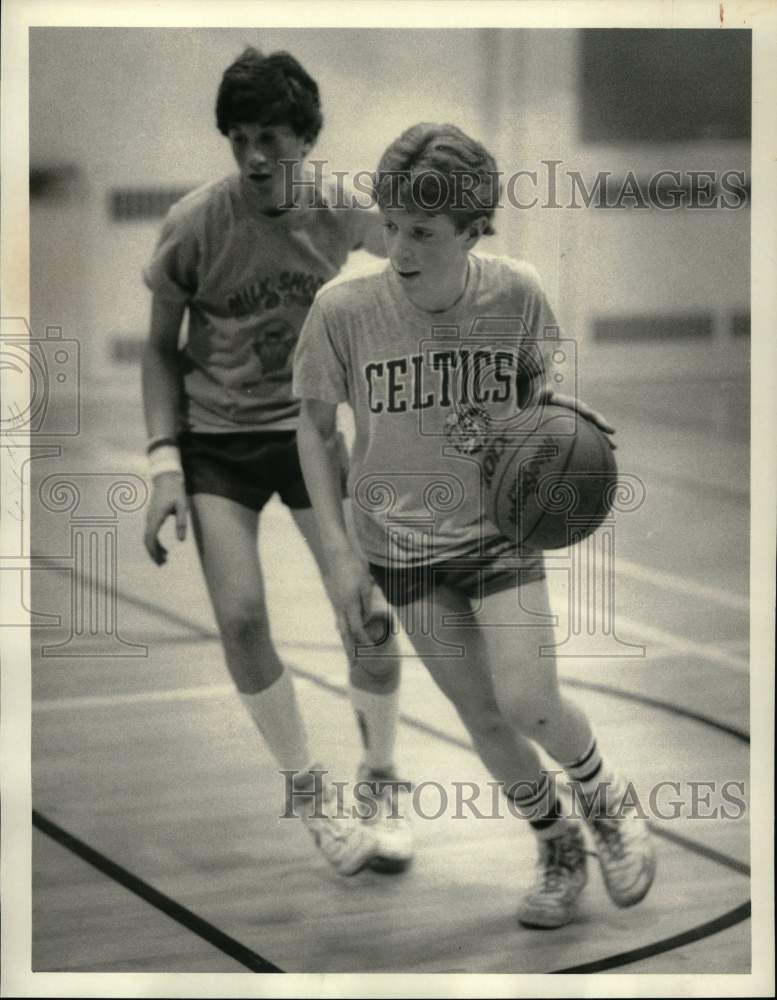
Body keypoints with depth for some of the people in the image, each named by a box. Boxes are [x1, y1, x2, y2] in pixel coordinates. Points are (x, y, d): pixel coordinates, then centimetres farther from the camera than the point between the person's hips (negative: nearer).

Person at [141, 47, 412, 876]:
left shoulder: (351, 219, -12)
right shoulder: (195, 224, -15)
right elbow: (161, 349, -3)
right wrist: (165, 464, -11)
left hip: (314, 430, 1)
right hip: (216, 440, -1)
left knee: (371, 611, -6)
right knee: (240, 618, -11)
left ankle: (380, 787, 17)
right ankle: (310, 794, 9)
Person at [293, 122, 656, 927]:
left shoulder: (516, 294, -15)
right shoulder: (343, 310, -18)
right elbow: (314, 427, -3)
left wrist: (558, 407, -17)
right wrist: (337, 551, -7)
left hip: (501, 528, 0)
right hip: (404, 547, 1)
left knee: (528, 703, -12)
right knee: (483, 719, 4)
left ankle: (603, 796, 20)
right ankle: (558, 845, 30)